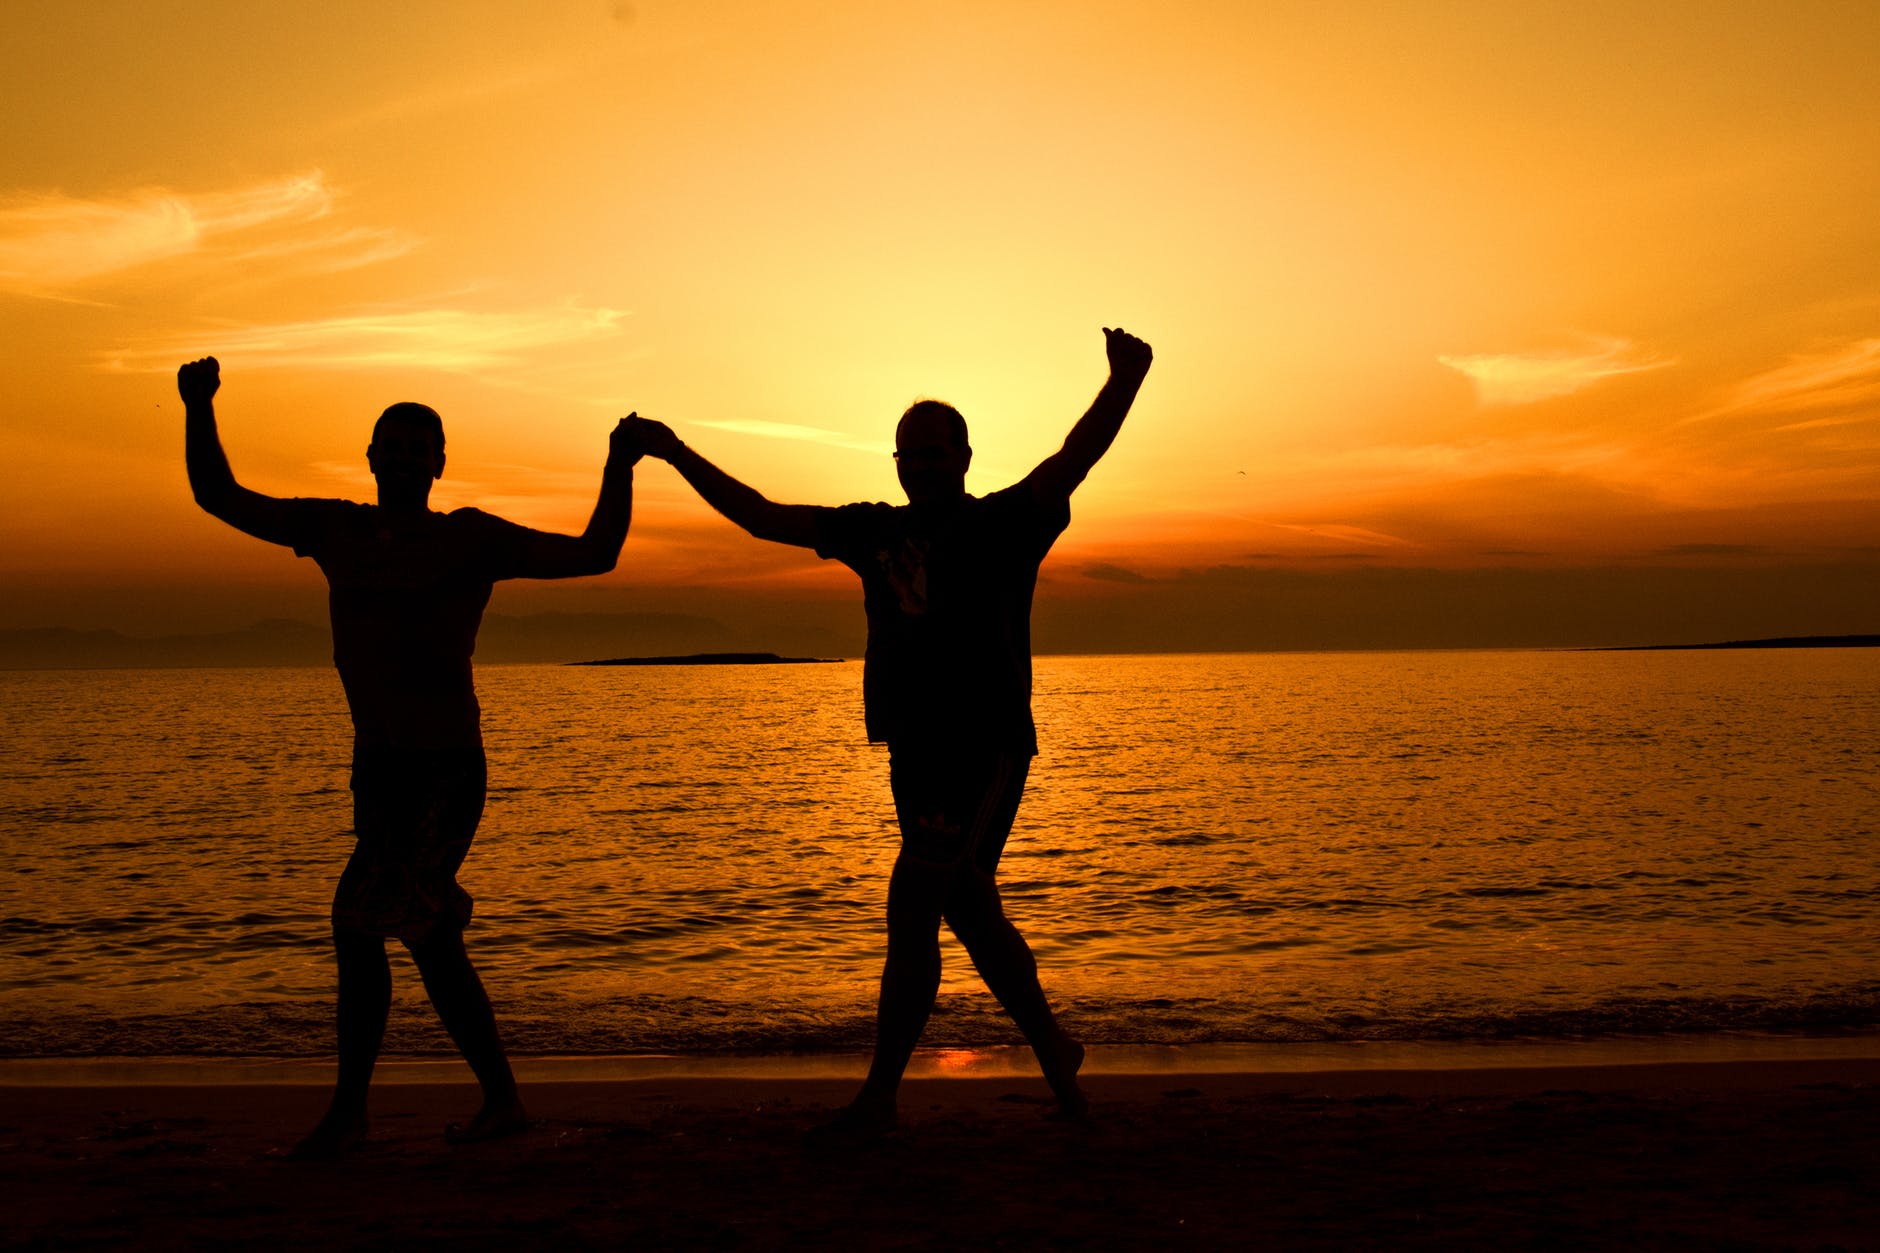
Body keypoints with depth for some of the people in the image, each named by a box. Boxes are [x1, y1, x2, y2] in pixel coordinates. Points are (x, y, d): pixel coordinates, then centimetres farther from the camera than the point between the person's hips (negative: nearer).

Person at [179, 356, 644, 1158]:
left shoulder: (471, 538, -5)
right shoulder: (334, 529, 9)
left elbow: (594, 555, -6)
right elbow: (218, 497, 13)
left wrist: (619, 469, -17)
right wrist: (199, 410, 0)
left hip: (446, 774, -7)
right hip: (376, 769, 7)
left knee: (360, 922, -13)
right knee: (428, 941, 11)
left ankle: (348, 1108, 5)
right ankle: (503, 1102, 24)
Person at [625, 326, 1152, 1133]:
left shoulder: (1004, 523, -3)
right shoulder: (876, 531, 11)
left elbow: (1073, 462, -18)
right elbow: (763, 518, 15)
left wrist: (1122, 383, -34)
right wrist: (678, 455, 12)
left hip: (985, 749, -6)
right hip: (914, 754, 6)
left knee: (912, 909, -10)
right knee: (968, 915, 14)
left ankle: (879, 1096, 1)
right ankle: (1053, 1054, 32)